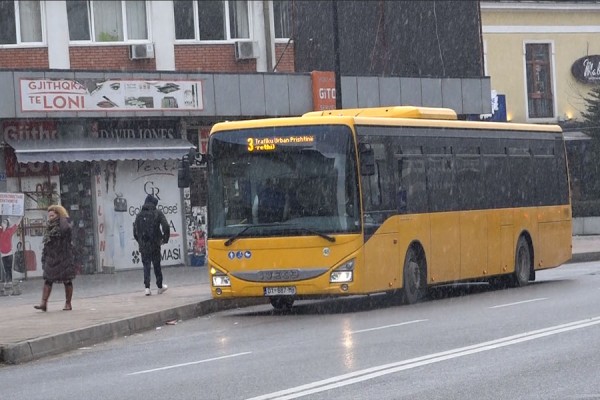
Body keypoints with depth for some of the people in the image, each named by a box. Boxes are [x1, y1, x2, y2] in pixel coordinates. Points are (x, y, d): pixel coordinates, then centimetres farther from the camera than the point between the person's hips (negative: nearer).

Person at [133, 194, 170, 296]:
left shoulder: (140, 215, 7)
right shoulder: (158, 213, -2)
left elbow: (135, 231, 8)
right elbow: (166, 226, -10)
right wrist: (165, 239, 3)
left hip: (143, 245, 2)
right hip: (155, 244, -2)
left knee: (146, 266, 5)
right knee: (157, 265, 10)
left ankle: (147, 288, -6)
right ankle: (160, 287, 21)